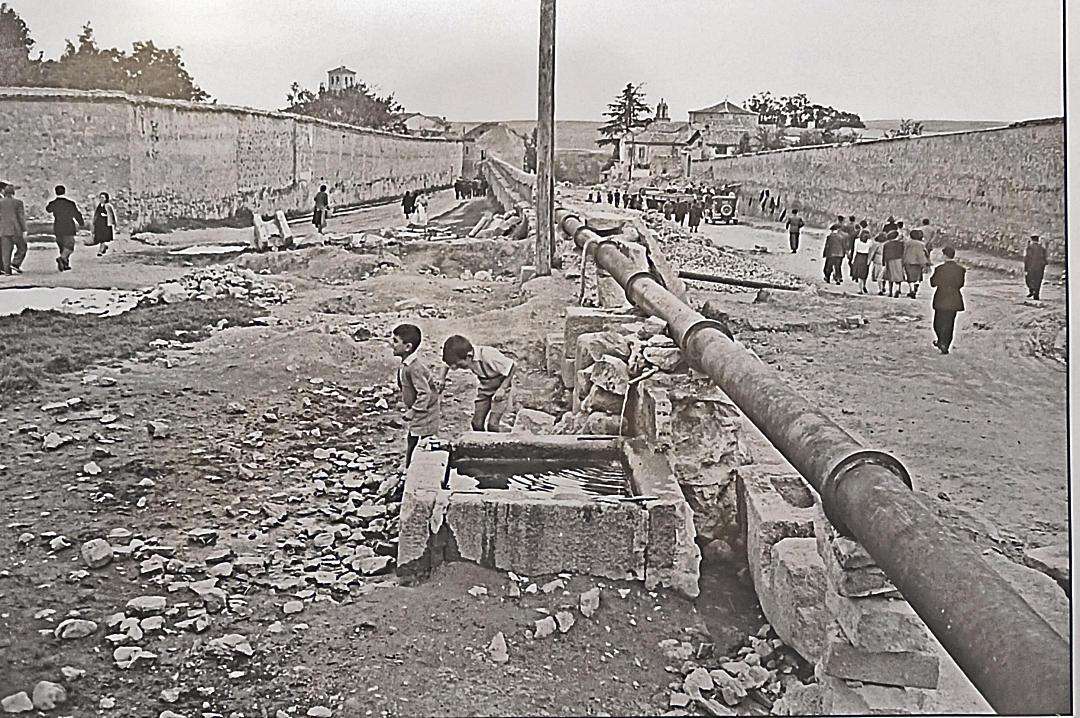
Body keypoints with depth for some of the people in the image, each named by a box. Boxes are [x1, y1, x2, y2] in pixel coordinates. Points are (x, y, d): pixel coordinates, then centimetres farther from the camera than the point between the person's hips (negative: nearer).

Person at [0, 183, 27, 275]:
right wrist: (24, 231, -4)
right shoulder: (18, 202, -4)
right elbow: (21, 217, -6)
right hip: (16, 230, -3)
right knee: (22, 248, 12)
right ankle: (15, 264, -6)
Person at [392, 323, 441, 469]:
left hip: (422, 420, -10)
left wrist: (412, 412, -21)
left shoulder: (414, 367, -25)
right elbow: (432, 378, 16)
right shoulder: (413, 363, 6)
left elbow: (424, 393, -26)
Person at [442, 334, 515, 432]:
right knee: (477, 423, 1)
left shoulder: (488, 356, -35)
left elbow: (510, 367, -25)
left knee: (492, 425, -16)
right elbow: (449, 361, 6)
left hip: (500, 388, -6)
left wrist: (502, 389, -25)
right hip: (485, 389, 6)